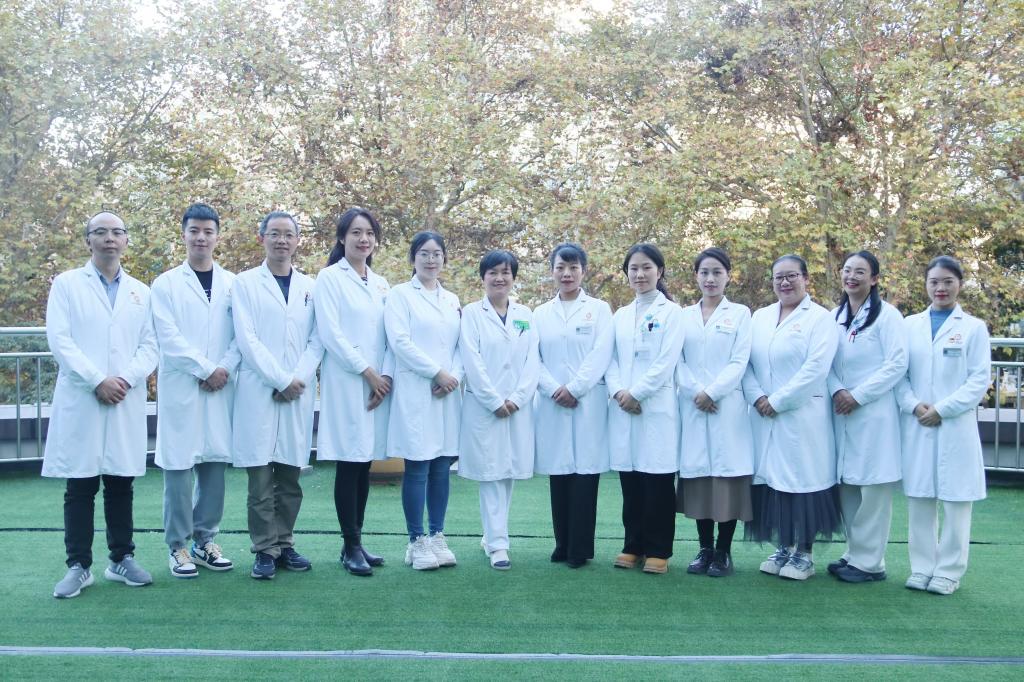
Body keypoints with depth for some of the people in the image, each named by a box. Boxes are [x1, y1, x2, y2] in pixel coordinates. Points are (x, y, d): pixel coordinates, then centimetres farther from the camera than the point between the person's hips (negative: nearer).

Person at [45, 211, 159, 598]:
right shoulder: (67, 284, 6)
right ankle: (78, 566, 8)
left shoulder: (141, 291, 14)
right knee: (80, 487, 1)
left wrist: (126, 379, -10)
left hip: (127, 402, 2)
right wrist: (96, 381, -13)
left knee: (121, 483, 7)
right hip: (80, 400, -2)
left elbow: (150, 346, 7)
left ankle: (122, 559, 16)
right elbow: (59, 340, -5)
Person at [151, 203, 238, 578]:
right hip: (181, 387, -2)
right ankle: (178, 547, 9)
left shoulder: (233, 284, 9)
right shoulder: (165, 284, 3)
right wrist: (205, 369, -11)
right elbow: (169, 338, -6)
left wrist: (225, 369, -10)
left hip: (221, 387, 3)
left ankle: (205, 541, 17)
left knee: (214, 464, 6)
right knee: (179, 467, 0)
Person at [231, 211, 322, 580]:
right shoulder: (245, 283, 4)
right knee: (261, 478, -1)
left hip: (299, 392, 3)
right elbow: (247, 338, -5)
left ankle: (285, 545, 16)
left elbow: (317, 339, 6)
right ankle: (265, 550, 7)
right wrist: (280, 380, -12)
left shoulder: (310, 286, 12)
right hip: (259, 391, -3)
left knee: (290, 477, 7)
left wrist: (300, 379, -8)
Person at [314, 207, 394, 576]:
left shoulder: (381, 283, 16)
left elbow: (390, 336, 12)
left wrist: (386, 374, -3)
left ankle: (355, 543, 15)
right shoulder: (330, 277, -1)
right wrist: (367, 372, -10)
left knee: (365, 463, 8)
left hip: (378, 384, 5)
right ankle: (351, 547, 2)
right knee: (348, 463, -5)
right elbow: (330, 332, -9)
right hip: (345, 383, -5)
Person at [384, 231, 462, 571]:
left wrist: (454, 377, -6)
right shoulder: (400, 294, 2)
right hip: (415, 392, -5)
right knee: (418, 467, -4)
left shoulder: (452, 300, 17)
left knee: (442, 467, 6)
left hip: (448, 393, 5)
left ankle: (437, 536, 14)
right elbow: (400, 341, -9)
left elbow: (461, 345, 13)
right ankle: (416, 542, 4)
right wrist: (437, 372, -12)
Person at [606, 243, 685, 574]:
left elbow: (666, 362, -8)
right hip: (623, 407, 5)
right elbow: (611, 360, 11)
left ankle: (658, 550, 6)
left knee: (658, 479, -2)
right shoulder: (620, 315, 16)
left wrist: (636, 393, -12)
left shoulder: (671, 312, 1)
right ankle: (633, 545, 17)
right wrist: (618, 391, -7)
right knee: (630, 479, 7)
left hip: (656, 407, -4)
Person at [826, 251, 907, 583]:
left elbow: (897, 364, -10)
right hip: (841, 412, 6)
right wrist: (836, 391, -9)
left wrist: (858, 395, -13)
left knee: (873, 487, -3)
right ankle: (855, 553, 18)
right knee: (846, 485, 8)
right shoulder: (835, 316, 13)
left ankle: (868, 561, 3)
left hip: (874, 413, -6)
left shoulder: (887, 315, -4)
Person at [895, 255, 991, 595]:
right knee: (919, 498, 6)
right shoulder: (910, 325, 8)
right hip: (916, 425, 2)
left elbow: (980, 379, -3)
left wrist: (942, 409, -12)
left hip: (955, 425, -2)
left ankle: (949, 570, 13)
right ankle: (922, 567, 17)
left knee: (955, 499, 2)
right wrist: (913, 405, -12)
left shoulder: (973, 327, 2)